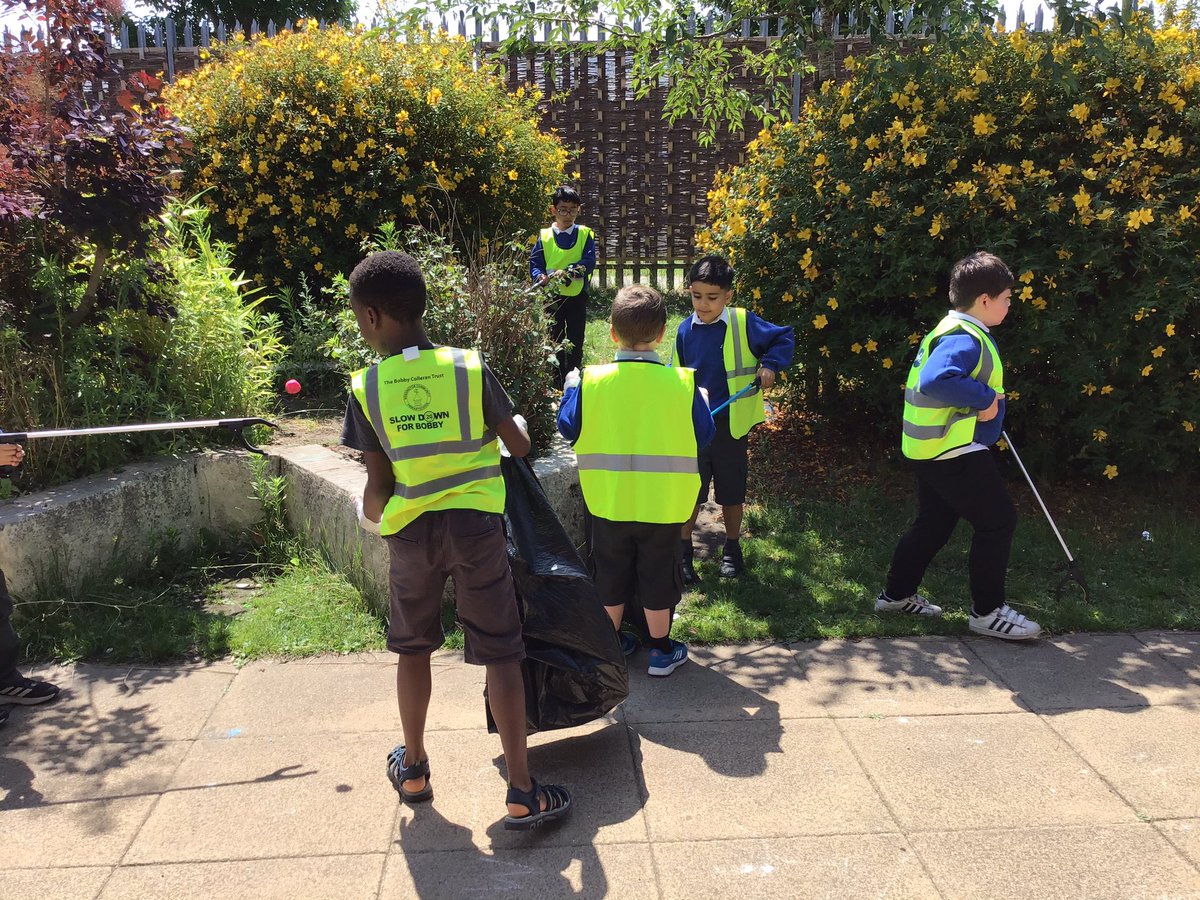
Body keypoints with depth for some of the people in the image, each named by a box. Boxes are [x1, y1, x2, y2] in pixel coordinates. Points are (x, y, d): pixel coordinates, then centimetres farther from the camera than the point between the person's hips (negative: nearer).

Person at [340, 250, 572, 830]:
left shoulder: (366, 389, -7)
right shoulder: (471, 369, -8)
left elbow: (377, 489, -4)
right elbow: (520, 446, 1)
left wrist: (371, 514, 18)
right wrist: (508, 431, 24)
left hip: (410, 532, 1)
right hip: (475, 525, -1)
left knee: (413, 647, 22)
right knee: (500, 654, 6)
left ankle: (413, 768, 36)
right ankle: (522, 793, 9)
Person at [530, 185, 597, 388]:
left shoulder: (585, 234, 0)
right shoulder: (544, 236, 1)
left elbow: (589, 263, -10)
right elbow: (534, 263, -1)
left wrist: (568, 272, -25)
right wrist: (540, 276, -23)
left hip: (577, 296, 0)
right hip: (552, 296, 0)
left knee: (575, 341, 6)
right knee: (555, 341, 8)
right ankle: (558, 383, 17)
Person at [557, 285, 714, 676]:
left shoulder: (591, 381, -12)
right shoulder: (681, 383, -13)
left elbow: (568, 428, 0)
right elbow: (703, 435, -3)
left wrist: (571, 387, 16)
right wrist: (701, 399, 16)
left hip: (608, 503, 1)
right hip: (663, 504, -1)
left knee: (611, 574, 18)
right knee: (657, 576, 14)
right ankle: (661, 650, 26)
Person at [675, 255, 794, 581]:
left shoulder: (744, 323, -9)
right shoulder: (685, 330, -2)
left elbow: (784, 337, 2)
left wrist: (770, 365, -13)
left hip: (731, 426, -1)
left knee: (732, 492, 13)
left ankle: (732, 548, 32)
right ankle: (683, 550, 24)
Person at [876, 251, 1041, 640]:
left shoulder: (955, 332, 14)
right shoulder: (964, 338, -20)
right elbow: (935, 381, -38)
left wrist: (984, 398, 15)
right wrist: (986, 398, -28)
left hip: (933, 450, 11)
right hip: (954, 451, -11)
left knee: (934, 523, 20)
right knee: (998, 521, -2)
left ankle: (898, 593, 30)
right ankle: (987, 610, 6)